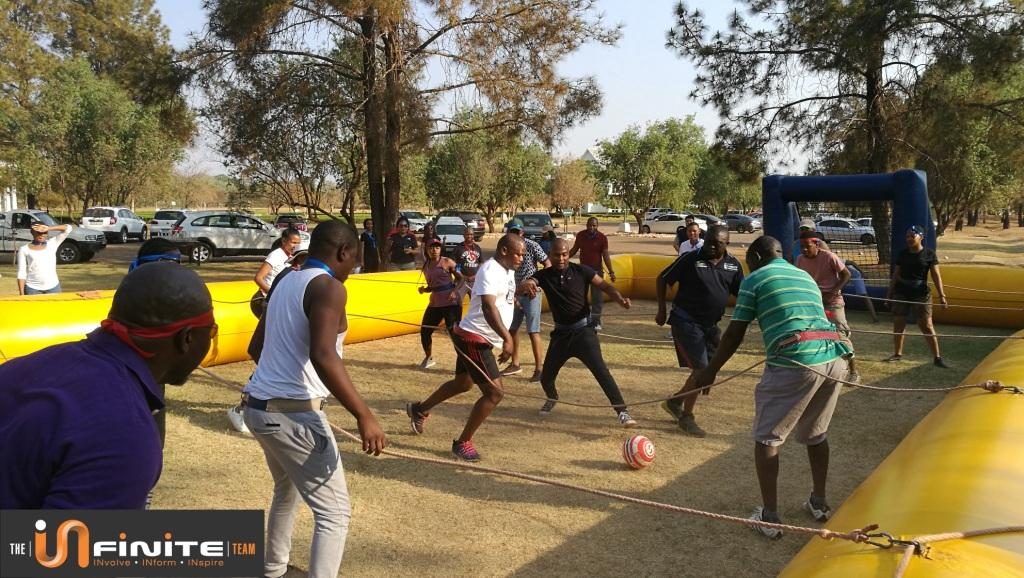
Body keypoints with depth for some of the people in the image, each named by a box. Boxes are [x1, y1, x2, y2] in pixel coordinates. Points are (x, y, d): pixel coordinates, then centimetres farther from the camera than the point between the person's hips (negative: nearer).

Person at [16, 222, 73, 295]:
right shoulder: (24, 249, 2)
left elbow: (68, 228, -1)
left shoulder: (52, 244, 6)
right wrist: (21, 293, -6)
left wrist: (48, 228, -12)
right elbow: (21, 273, 0)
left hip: (53, 287, 2)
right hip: (32, 288, -2)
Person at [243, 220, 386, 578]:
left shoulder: (286, 283, 13)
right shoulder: (328, 287, -14)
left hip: (259, 407, 10)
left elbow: (255, 347, 24)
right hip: (293, 413, -10)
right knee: (335, 512, -2)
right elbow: (323, 356, -29)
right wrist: (364, 415, -28)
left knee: (287, 491, 30)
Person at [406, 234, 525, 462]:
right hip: (473, 338, -10)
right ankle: (462, 442, 2)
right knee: (495, 392, -11)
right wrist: (507, 338, -45)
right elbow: (488, 307, -37)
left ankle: (419, 410, 46)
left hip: (477, 339, 10)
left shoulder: (508, 271, 9)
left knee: (463, 383, 27)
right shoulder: (491, 271, -22)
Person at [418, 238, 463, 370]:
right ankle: (428, 358, 31)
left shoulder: (447, 262, -5)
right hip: (435, 303, 6)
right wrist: (424, 289, -2)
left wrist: (454, 290, -18)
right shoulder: (426, 267, 11)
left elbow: (460, 277, -3)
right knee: (424, 331, 9)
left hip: (451, 302, -6)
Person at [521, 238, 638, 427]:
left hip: (583, 330, -3)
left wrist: (621, 299, -25)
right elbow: (524, 285, -21)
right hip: (561, 333, 3)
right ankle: (552, 398, 45)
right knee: (546, 377, 10)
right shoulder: (544, 275, -4)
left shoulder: (581, 271, -8)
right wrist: (526, 284, -47)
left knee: (600, 369, -20)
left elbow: (605, 286, -5)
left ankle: (622, 411, -15)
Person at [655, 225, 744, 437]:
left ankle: (675, 401, 33)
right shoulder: (690, 259, -13)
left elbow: (741, 293, 10)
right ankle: (687, 417, 7)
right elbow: (662, 280, -4)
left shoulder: (733, 265, 1)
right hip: (686, 322, -7)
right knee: (701, 369, -11)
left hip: (711, 325, 7)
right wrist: (662, 310, -6)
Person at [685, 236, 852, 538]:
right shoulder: (805, 276, 25)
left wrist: (709, 371, 14)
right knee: (815, 433, 26)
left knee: (767, 437, 7)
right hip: (834, 357, 7)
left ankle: (769, 516, 7)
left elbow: (734, 335, 5)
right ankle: (819, 503, 36)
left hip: (795, 361, -7)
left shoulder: (755, 279, 7)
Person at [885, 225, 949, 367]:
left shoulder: (929, 254, -4)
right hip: (901, 293, 4)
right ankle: (898, 353, 21)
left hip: (921, 294, -3)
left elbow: (936, 276, -5)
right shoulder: (902, 254, 5)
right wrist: (890, 292, 10)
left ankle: (937, 357, 2)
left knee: (927, 326, -5)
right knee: (898, 324, 6)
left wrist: (942, 295, -11)